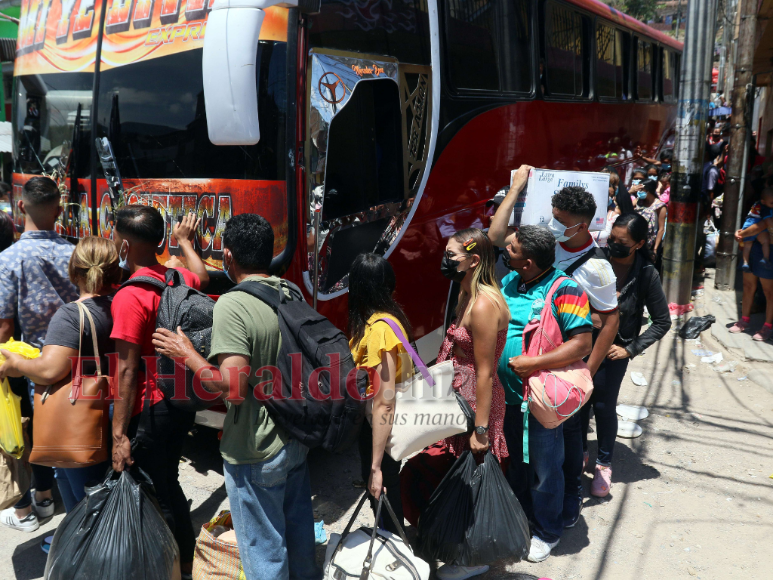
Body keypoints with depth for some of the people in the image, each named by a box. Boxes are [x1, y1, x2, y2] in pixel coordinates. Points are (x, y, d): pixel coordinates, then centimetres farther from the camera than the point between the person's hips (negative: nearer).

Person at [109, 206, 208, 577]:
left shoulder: (129, 297, -20)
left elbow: (127, 372, -22)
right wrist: (185, 242, 43)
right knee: (168, 484, 24)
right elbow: (203, 278, 27)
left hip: (149, 411, -8)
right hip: (181, 403, 8)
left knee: (153, 499, 7)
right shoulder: (178, 279, 1)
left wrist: (119, 435, -18)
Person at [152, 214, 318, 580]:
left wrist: (186, 354, -14)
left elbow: (234, 387, -29)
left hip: (255, 453, -7)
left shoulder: (232, 305, -23)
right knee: (299, 533, 25)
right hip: (295, 437, 7)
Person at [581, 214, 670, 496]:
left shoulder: (646, 275, -13)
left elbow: (662, 321, -2)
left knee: (604, 406, 5)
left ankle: (604, 463, 27)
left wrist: (631, 349, -8)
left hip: (612, 351, -1)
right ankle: (579, 452, 35)